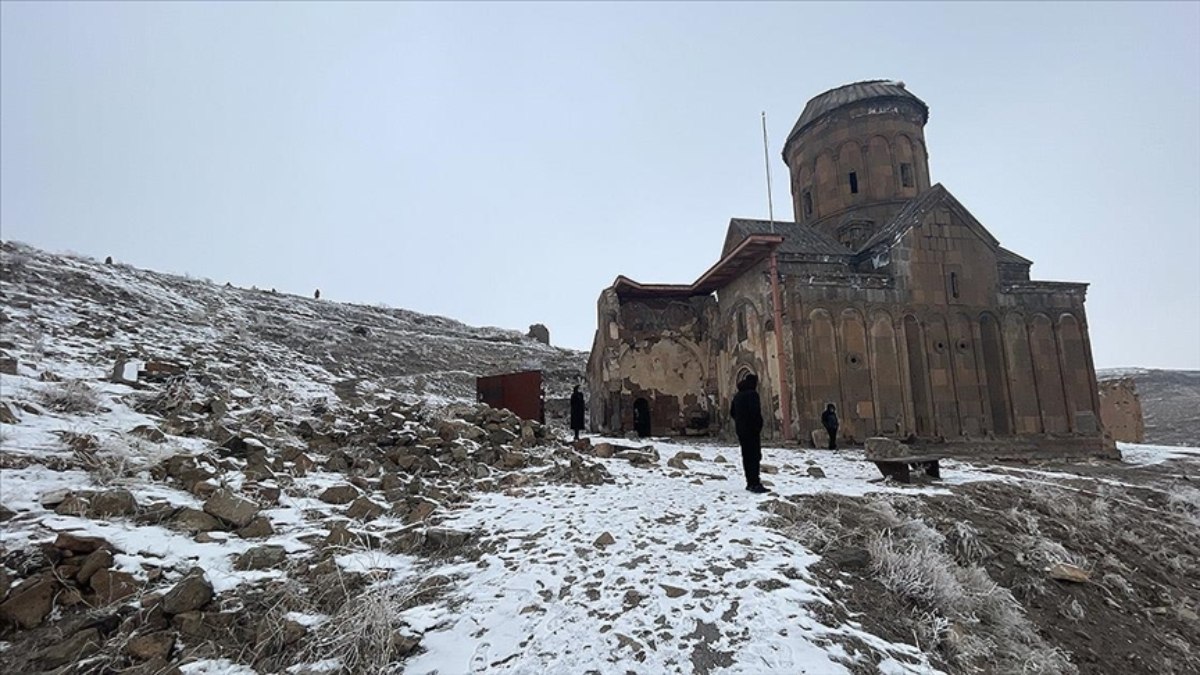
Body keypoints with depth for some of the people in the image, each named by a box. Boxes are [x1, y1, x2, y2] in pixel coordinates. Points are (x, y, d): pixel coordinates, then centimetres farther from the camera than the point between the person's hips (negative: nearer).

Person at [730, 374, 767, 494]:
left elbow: (732, 412, 18)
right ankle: (755, 484, -11)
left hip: (740, 429, 8)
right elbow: (755, 412, -23)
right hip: (751, 430, -8)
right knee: (754, 456, -7)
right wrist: (759, 425, -11)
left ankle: (750, 483, 18)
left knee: (746, 456, 12)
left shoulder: (738, 395, 13)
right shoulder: (752, 394, -14)